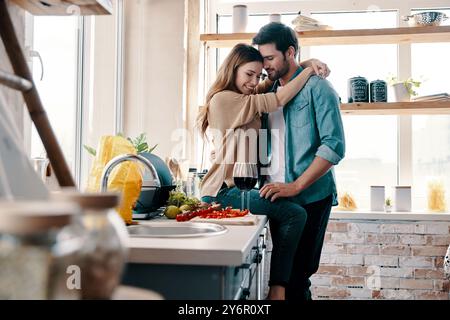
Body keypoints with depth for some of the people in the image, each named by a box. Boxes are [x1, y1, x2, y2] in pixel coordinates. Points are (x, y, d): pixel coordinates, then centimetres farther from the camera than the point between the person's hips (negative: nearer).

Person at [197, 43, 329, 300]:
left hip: (240, 187, 10)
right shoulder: (224, 99, -8)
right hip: (225, 191, -10)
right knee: (295, 214, -21)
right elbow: (279, 100, -11)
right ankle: (277, 289, -16)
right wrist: (309, 70, -1)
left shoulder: (246, 97, 20)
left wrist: (307, 64, 7)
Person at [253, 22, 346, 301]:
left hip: (309, 197, -7)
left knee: (296, 276, -4)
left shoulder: (317, 88, -7)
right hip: (277, 196, 7)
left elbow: (334, 146, -16)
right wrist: (264, 182, 7)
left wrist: (295, 186, -21)